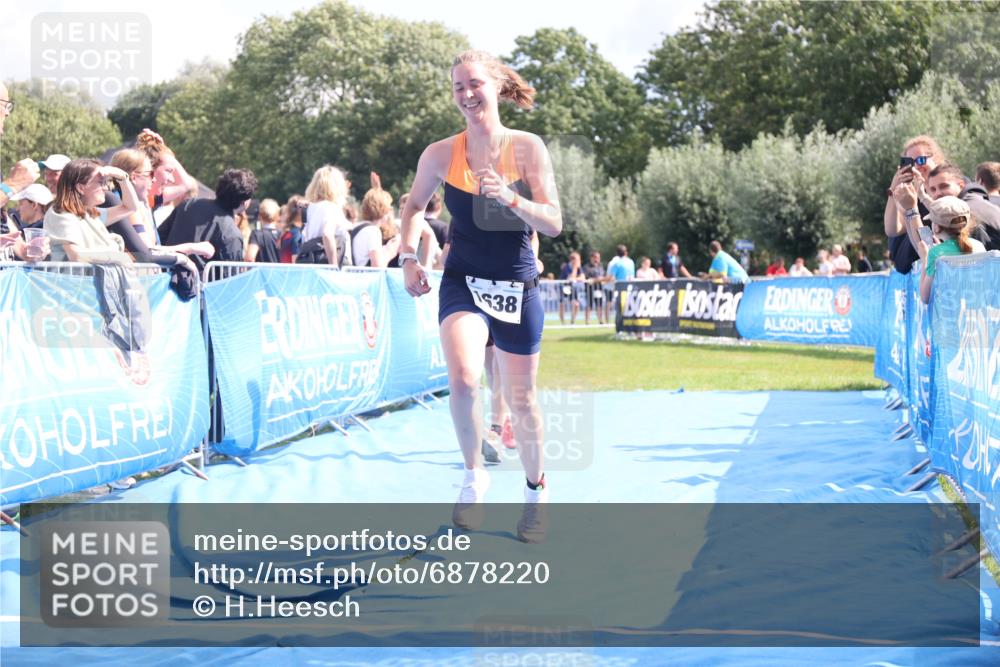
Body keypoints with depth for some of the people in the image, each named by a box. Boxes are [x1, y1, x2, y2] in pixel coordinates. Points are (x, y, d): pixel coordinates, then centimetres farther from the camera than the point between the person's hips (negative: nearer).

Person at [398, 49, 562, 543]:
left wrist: (510, 198, -26)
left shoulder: (527, 149, -8)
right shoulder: (441, 155, -4)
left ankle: (536, 489, 35)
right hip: (463, 283, 0)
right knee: (464, 379, -26)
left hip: (517, 287, 0)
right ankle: (473, 477, -2)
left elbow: (554, 224, -10)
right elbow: (415, 206, 15)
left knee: (520, 400, 9)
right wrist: (409, 256, 1)